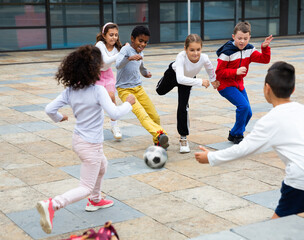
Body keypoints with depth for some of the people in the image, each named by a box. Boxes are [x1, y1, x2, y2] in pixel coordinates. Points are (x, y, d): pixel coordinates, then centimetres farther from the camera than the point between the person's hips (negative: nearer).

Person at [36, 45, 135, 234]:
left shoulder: (70, 91, -3)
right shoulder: (98, 91, -21)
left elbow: (50, 109, -5)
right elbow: (114, 113, -26)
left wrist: (59, 118, 16)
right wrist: (128, 103, -9)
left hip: (78, 140, 8)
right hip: (91, 145, -8)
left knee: (102, 164, 34)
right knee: (86, 188, -1)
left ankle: (95, 200, 50)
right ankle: (51, 205, -22)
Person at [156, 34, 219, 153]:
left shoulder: (204, 58, -36)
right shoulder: (181, 57, -45)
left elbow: (210, 69, -11)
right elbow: (180, 79, -54)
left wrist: (213, 80, 6)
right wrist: (200, 82, -54)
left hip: (188, 79, 0)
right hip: (174, 73, 0)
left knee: (183, 108, -8)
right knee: (160, 91, 29)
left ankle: (183, 138, 9)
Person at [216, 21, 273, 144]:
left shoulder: (249, 50, -1)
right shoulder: (227, 52, -20)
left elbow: (264, 59, -3)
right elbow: (219, 72, -18)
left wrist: (265, 47, -20)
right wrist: (236, 71, -28)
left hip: (239, 84, 7)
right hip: (225, 85, -7)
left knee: (248, 113, 5)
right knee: (243, 105, -24)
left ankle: (233, 135, 26)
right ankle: (238, 135, -8)